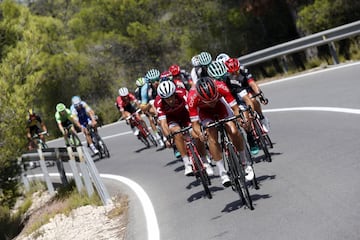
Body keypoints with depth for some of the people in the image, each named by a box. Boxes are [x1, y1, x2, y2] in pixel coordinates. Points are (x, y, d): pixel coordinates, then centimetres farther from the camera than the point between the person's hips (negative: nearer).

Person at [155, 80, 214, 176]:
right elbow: (163, 122, -36)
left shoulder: (182, 93, -34)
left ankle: (205, 163, 0)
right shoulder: (159, 103, -32)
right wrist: (168, 137, -51)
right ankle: (187, 163, -22)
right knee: (177, 132, -30)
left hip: (184, 114, 0)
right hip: (171, 118, 0)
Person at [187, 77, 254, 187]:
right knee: (212, 137, -20)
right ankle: (222, 172, -9)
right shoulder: (192, 97, -39)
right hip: (204, 111, -1)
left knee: (234, 131, -17)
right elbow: (194, 123, -34)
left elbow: (235, 108, -32)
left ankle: (245, 162, 4)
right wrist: (200, 134, -53)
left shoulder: (221, 87, -38)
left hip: (220, 105, 1)